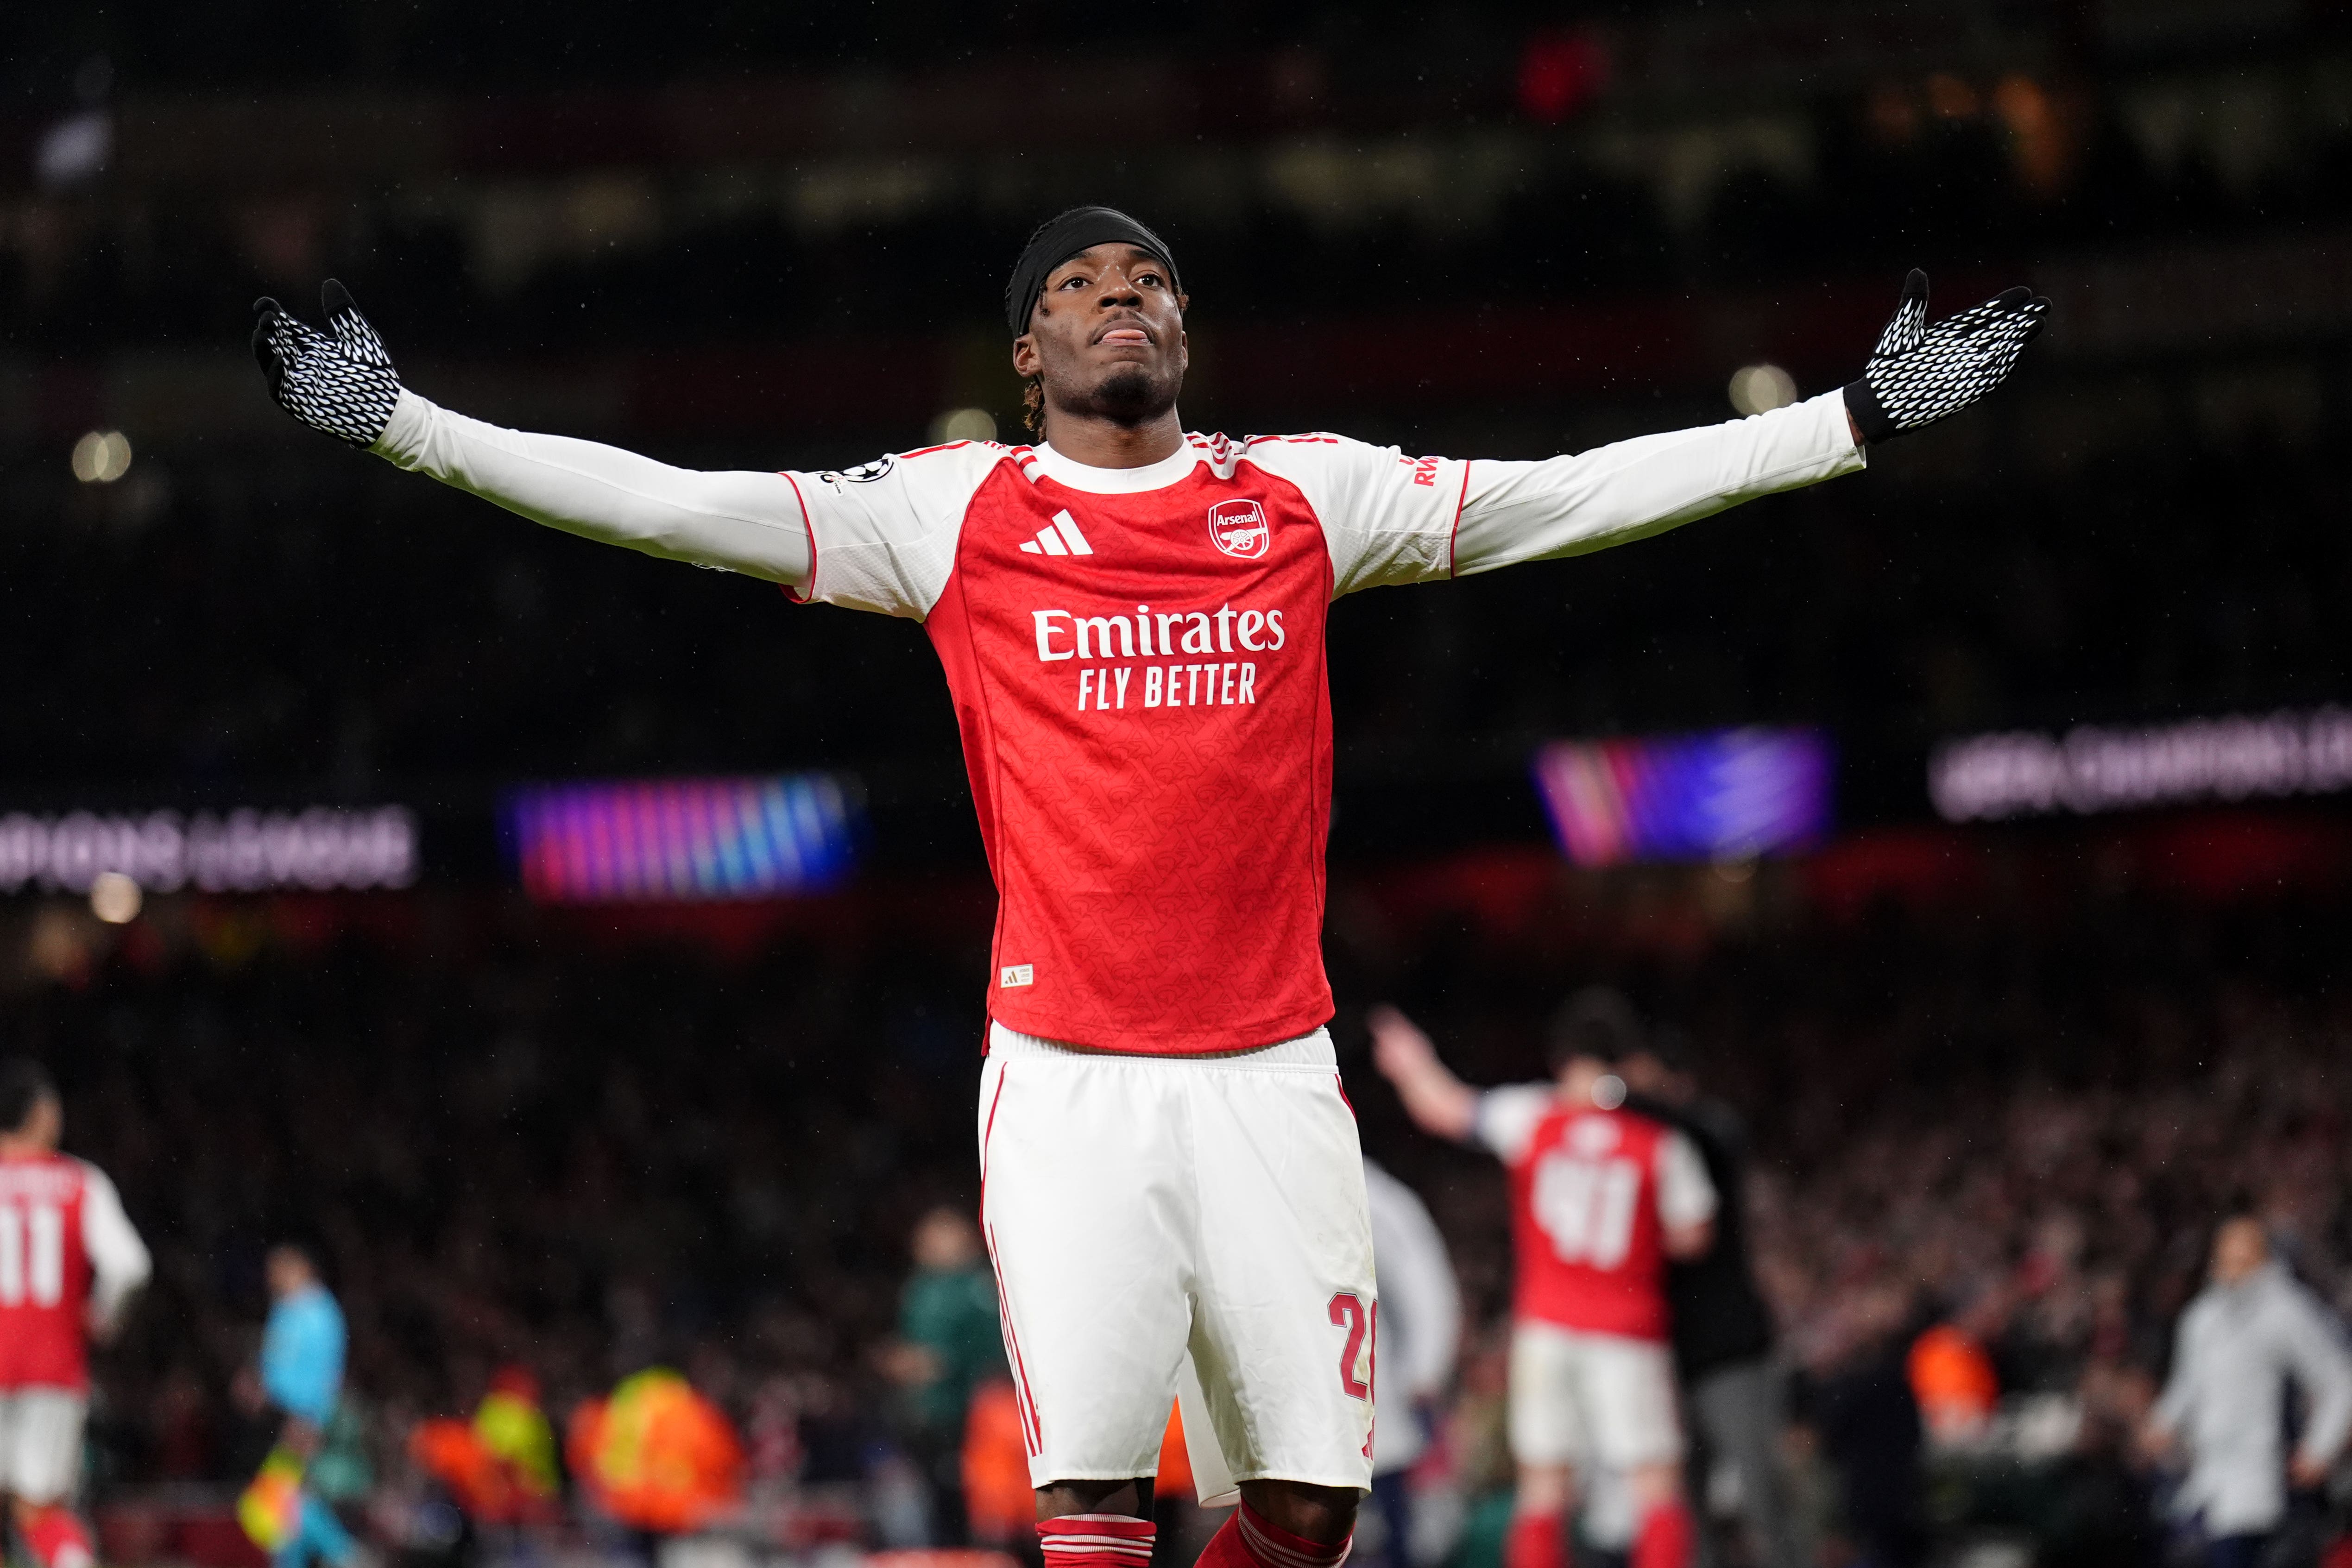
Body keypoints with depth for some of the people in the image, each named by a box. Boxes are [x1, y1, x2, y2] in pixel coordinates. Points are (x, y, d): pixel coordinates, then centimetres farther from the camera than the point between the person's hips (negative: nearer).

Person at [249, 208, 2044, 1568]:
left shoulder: (1307, 496, 9)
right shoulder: (953, 513, 4)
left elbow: (1586, 492, 9)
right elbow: (669, 504, 1)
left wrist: (1863, 416, 6)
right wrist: (399, 424, -6)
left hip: (1272, 1070, 2)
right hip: (1067, 1076, -2)